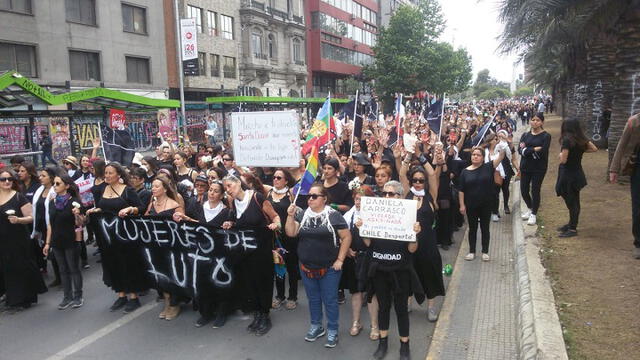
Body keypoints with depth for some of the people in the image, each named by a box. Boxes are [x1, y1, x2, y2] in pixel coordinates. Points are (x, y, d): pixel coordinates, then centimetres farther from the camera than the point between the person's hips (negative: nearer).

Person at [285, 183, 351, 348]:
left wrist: (340, 259, -11)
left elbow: (346, 237, -8)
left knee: (330, 300, 7)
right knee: (313, 299, 18)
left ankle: (332, 331, 23)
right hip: (306, 267, 4)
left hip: (329, 268, -4)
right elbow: (291, 233, -1)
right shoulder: (302, 214, 4)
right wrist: (291, 216, -14)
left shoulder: (333, 215, -10)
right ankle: (316, 326, 36)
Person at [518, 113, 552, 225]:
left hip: (539, 168, -4)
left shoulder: (546, 136, -4)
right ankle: (530, 208, 35)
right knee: (524, 190, 8)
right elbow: (520, 150, -7)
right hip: (525, 167, 4)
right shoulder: (525, 135, 7)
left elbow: (543, 152, -17)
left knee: (535, 191, 0)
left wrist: (527, 150, -12)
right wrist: (534, 149, -17)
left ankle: (533, 214, 18)